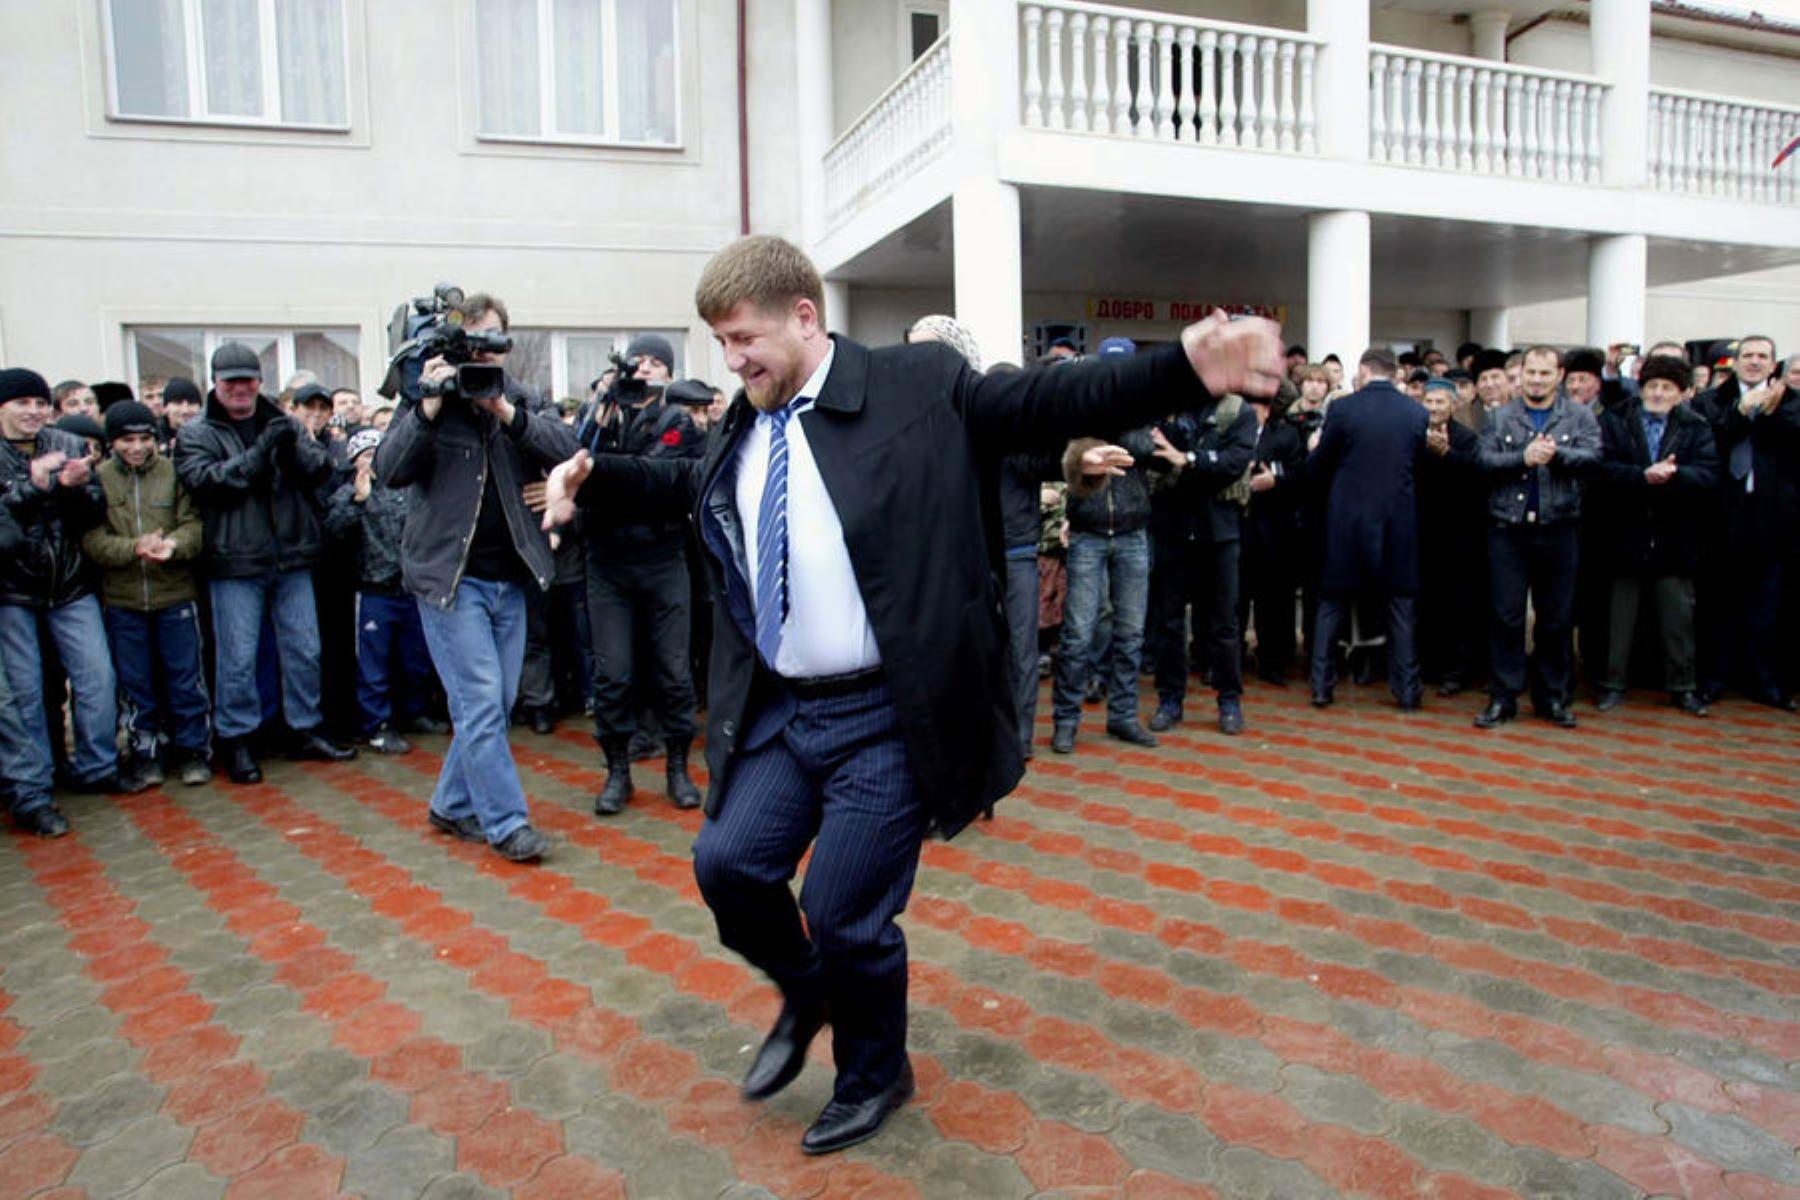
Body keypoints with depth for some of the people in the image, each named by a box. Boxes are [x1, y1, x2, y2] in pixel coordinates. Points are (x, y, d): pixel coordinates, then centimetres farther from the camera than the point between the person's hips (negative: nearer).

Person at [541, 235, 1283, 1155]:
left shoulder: (920, 385, -8)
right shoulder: (745, 424, 10)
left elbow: (1051, 400, -13)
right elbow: (689, 480, 31)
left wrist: (1186, 370, -25)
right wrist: (593, 477, 25)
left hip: (884, 717, -6)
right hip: (780, 709, 6)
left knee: (844, 913, 0)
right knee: (727, 862, 2)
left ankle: (873, 1078, 32)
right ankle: (806, 994, 36)